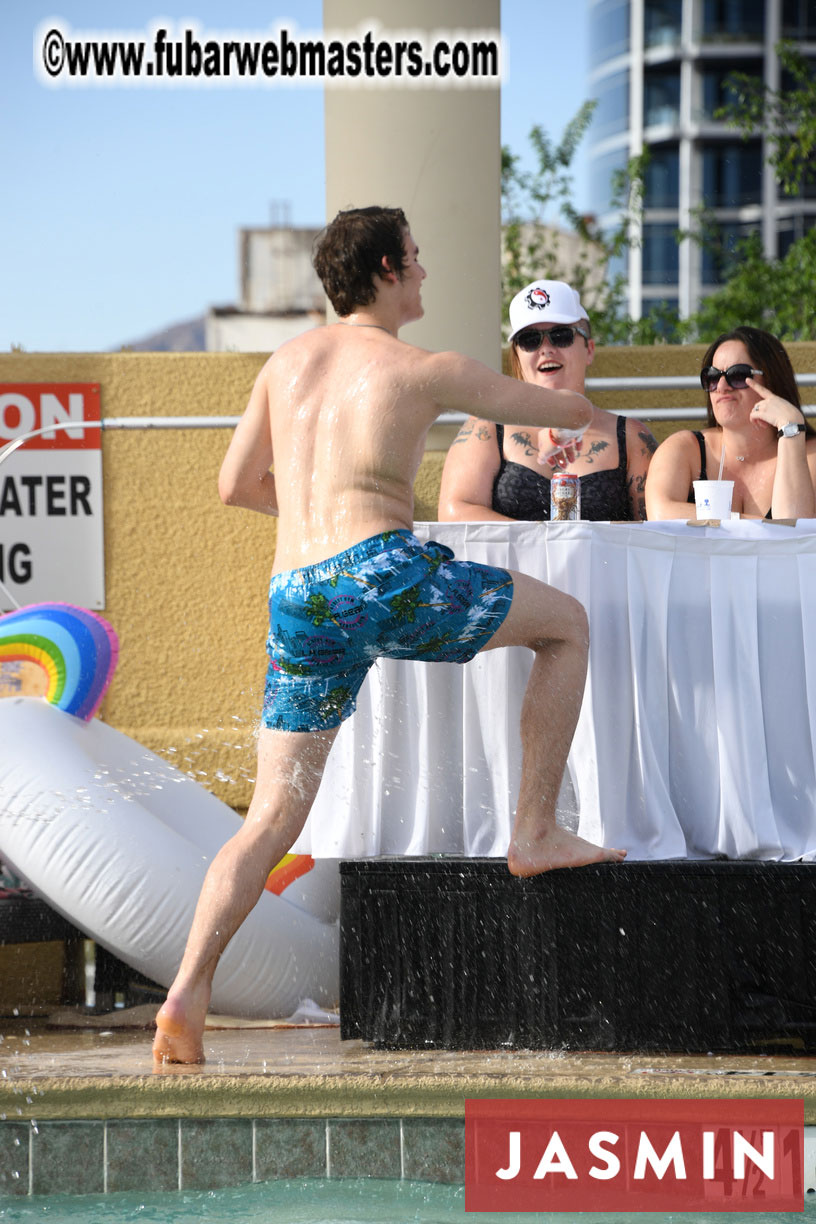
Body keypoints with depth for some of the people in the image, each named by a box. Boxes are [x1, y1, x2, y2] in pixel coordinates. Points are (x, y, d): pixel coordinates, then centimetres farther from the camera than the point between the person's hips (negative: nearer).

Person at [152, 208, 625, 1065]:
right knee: (565, 624, 17)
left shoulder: (287, 361, 19)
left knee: (273, 821, 7)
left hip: (295, 600, 5)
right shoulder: (424, 371, 5)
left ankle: (186, 997, -10)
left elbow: (235, 486, 26)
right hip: (381, 574, -5)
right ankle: (535, 833, 16)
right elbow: (567, 412, 18)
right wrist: (575, 399, 43)